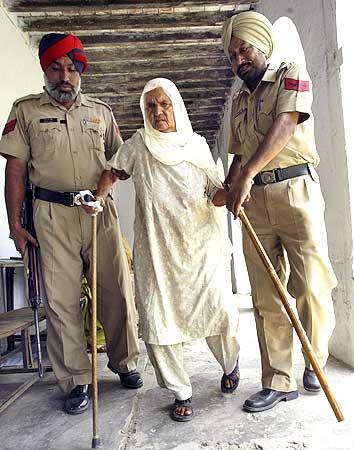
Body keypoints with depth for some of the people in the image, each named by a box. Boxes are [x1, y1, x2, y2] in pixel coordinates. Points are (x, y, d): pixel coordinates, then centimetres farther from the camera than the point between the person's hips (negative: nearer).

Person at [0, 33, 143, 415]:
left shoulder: (101, 111, 15)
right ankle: (77, 381, 16)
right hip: (53, 214, -1)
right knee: (61, 300, 0)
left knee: (117, 290, 4)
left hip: (100, 210, 2)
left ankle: (124, 362, 25)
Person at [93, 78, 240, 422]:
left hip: (200, 242, 0)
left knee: (218, 308, -5)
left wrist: (229, 192, -15)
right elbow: (113, 171, 17)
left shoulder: (197, 144, 7)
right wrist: (97, 198, 0)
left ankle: (230, 365, 29)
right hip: (157, 247, 0)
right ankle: (181, 393, 17)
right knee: (158, 317, -4)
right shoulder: (138, 145, 6)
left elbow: (214, 193, 7)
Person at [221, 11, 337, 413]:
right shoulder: (238, 100, 23)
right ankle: (278, 382, 13)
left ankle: (314, 360, 22)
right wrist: (228, 189, 4)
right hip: (254, 200, 5)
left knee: (310, 285, -6)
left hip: (295, 189, -4)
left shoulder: (291, 75, 7)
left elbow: (283, 127, -12)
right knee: (266, 296, 2)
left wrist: (247, 175, -23)